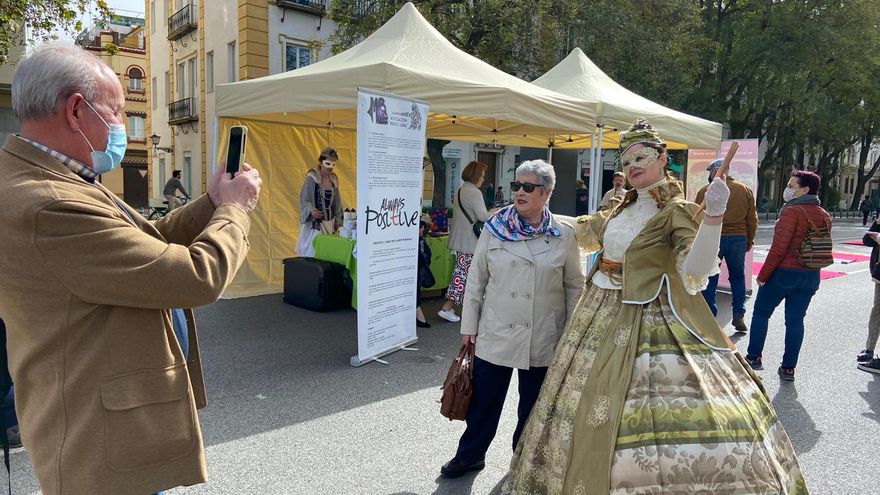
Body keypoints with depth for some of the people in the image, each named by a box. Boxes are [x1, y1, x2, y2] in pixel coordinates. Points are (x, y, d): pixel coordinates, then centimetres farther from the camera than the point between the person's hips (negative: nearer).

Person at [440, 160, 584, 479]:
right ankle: (470, 454, 31)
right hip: (496, 333, 0)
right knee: (483, 399, 10)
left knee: (532, 403, 15)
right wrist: (469, 324, 2)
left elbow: (574, 286, 3)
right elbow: (476, 279, 2)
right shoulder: (495, 228, -2)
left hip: (543, 339, 0)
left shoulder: (564, 235, -3)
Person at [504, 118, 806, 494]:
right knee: (585, 408, 15)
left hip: (649, 322, -7)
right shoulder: (621, 207, 10)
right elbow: (585, 231, 28)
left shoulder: (676, 212, -10)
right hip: (601, 314, 7)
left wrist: (713, 216, -38)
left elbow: (695, 270, -26)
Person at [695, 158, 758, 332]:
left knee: (710, 278, 5)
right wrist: (750, 241, 17)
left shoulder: (705, 191, -5)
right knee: (738, 276, 16)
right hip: (738, 238, 3)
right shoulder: (745, 190, 6)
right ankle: (739, 314, 13)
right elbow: (752, 219, 8)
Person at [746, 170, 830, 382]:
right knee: (796, 320, 10)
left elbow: (779, 248, -19)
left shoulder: (792, 211, -16)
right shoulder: (825, 216, 8)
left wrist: (763, 275, -12)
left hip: (784, 272, -6)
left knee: (761, 313, 11)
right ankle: (788, 368, 13)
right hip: (811, 277, 6)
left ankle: (754, 357, 16)